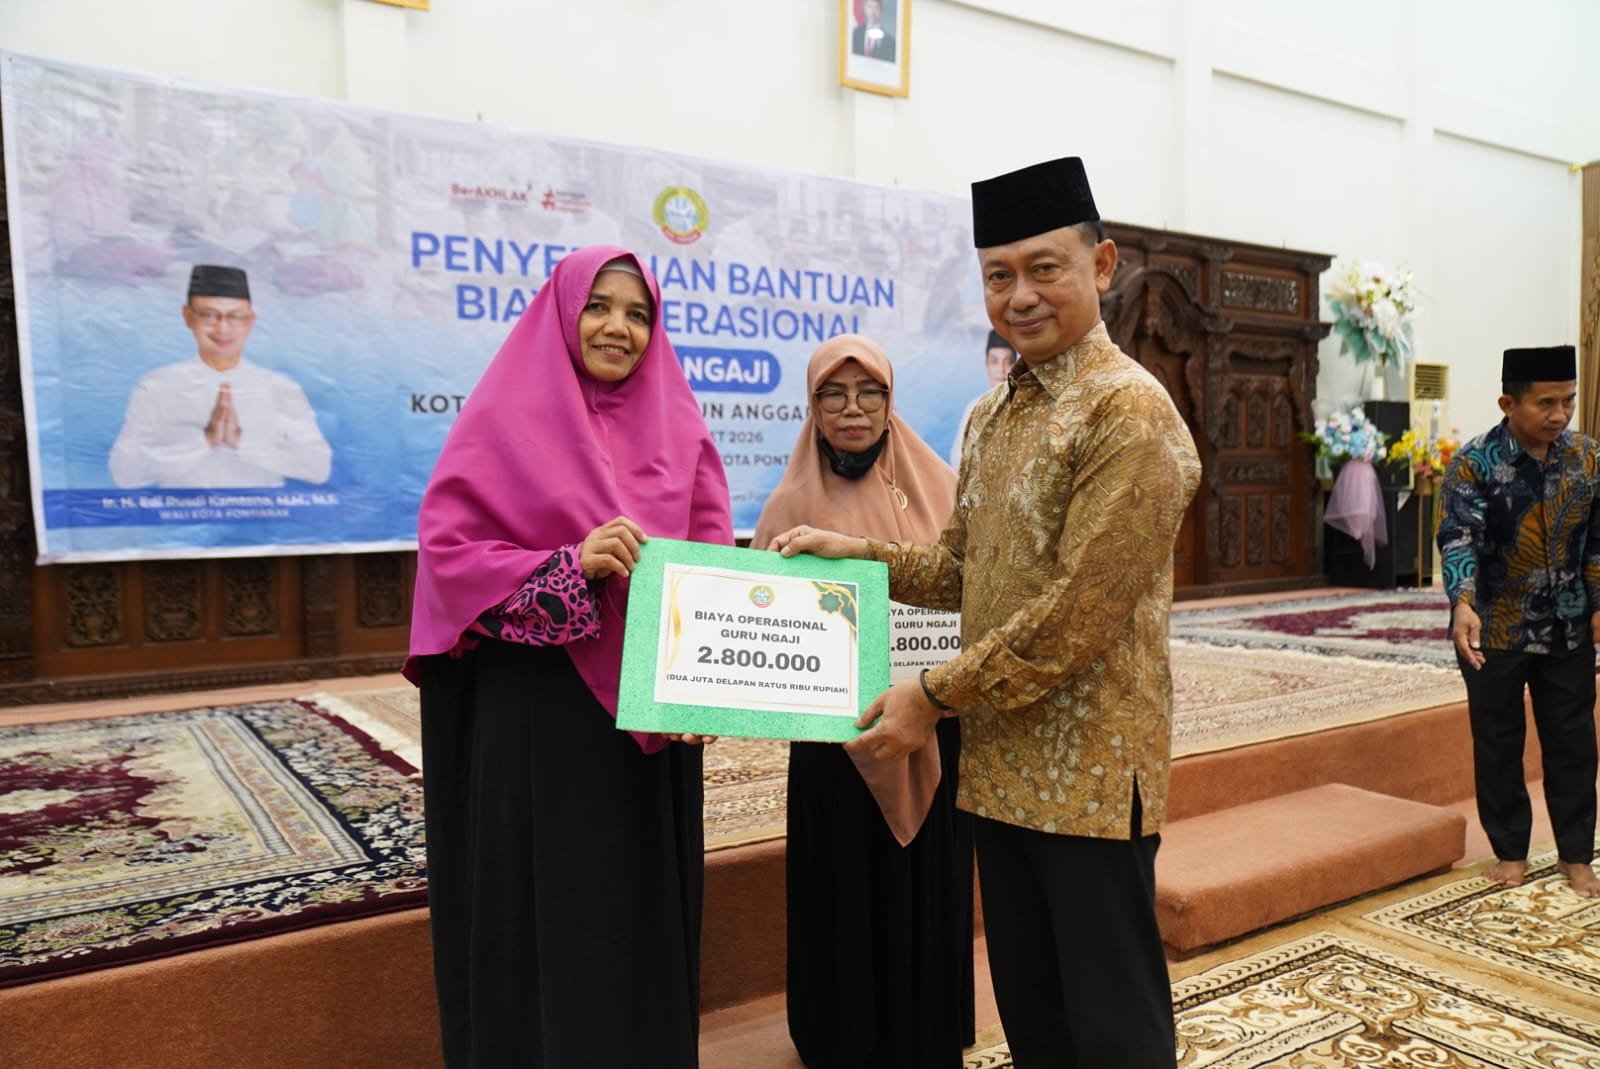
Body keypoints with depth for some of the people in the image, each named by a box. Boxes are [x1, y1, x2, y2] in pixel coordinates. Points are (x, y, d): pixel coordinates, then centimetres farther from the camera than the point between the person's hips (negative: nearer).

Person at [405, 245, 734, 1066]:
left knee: (642, 913, 14)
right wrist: (572, 566, -22)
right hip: (534, 714, -3)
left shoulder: (676, 427, 9)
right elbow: (446, 548, -9)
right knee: (543, 915, 6)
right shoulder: (506, 417, -2)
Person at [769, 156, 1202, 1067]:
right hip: (1001, 767, 8)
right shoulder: (992, 414, 11)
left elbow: (1079, 613, -21)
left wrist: (937, 695, -16)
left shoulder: (1129, 411, -16)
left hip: (1090, 774, -7)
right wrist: (856, 551, 2)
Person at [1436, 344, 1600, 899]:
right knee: (1498, 745, 9)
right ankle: (1511, 853, 25)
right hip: (1495, 633, -3)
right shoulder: (1474, 464, -14)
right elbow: (1458, 538, -25)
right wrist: (1463, 605, -39)